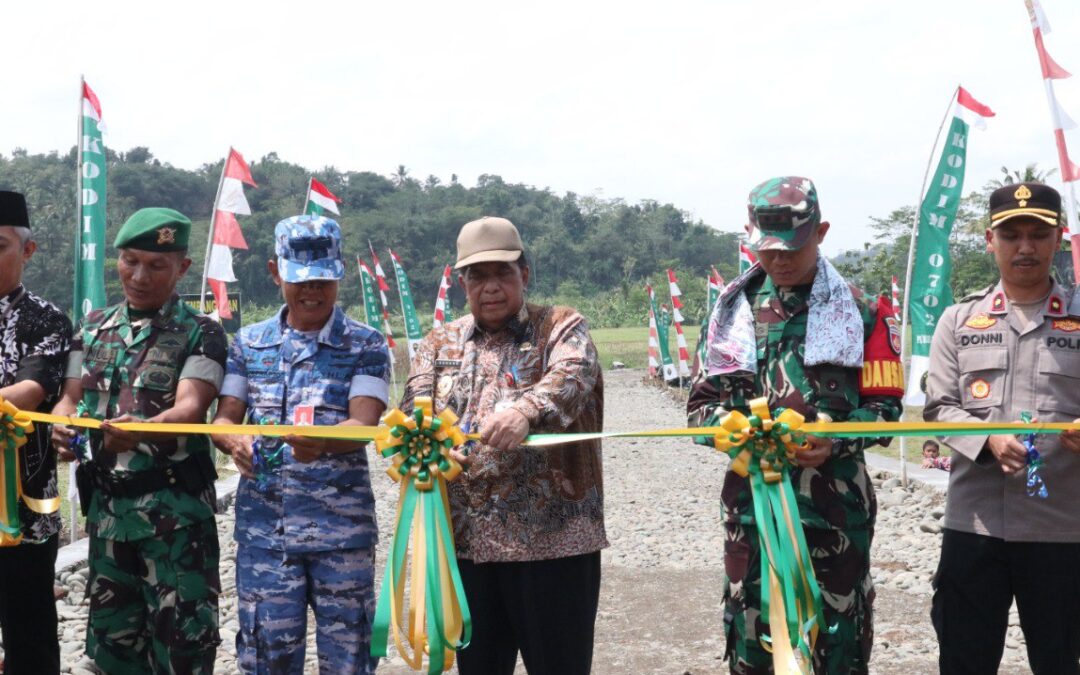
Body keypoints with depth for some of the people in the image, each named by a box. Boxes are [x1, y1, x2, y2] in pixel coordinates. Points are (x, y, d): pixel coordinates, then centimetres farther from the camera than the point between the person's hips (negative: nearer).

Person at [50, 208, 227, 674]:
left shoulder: (201, 333, -4)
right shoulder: (94, 327, 13)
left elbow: (190, 406, -17)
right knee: (113, 636, 13)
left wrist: (142, 431, -38)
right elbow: (71, 397, 10)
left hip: (174, 507, -5)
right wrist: (62, 425, -15)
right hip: (106, 502, 5)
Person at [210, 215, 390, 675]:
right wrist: (235, 443, -19)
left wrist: (322, 443, -35)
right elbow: (223, 418, 6)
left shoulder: (366, 345, 0)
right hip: (263, 528, 2)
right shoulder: (248, 343, 9)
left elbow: (364, 425, -13)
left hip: (341, 528, -2)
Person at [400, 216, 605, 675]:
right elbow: (415, 405, 0)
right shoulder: (441, 344, 14)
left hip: (553, 535, -4)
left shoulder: (561, 328, 2)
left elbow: (572, 375, -19)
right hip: (466, 538, 4)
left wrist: (526, 409, -40)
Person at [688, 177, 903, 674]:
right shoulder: (733, 309, 9)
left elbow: (884, 407, 1)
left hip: (835, 503, -2)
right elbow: (701, 402, 9)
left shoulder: (860, 311, 2)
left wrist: (835, 439, -17)